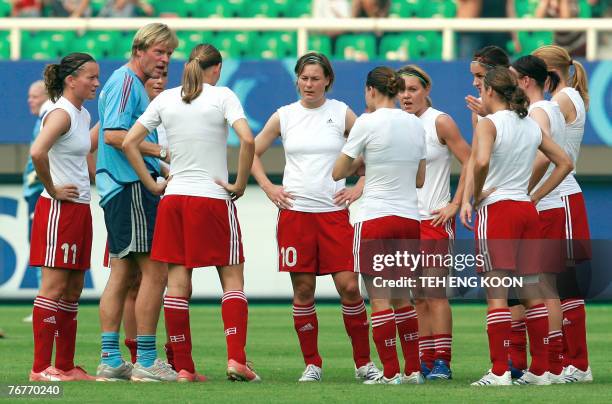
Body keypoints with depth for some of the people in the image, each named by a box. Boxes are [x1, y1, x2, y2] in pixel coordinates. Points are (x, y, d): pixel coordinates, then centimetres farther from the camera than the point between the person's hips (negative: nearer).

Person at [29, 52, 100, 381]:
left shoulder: (83, 116, 15)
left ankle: (65, 365, 14)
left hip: (80, 210, 9)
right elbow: (37, 152, -30)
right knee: (54, 286, -10)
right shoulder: (61, 114, -14)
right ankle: (41, 368, -10)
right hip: (59, 208, -9)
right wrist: (52, 189, -19)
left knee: (73, 290, 10)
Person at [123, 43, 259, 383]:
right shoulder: (222, 96, -5)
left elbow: (129, 142, 5)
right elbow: (248, 140, -18)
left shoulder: (165, 99, 7)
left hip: (173, 199, 4)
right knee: (232, 278, 4)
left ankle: (183, 367, 3)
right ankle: (236, 358, -10)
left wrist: (152, 185, 8)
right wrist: (240, 184, -8)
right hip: (214, 199, -4)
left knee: (177, 284, 5)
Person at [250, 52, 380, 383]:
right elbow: (252, 152, 17)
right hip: (294, 211, 1)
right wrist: (268, 188, 6)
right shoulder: (283, 116, 7)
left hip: (334, 211, -1)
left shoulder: (342, 114, 3)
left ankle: (364, 362, 5)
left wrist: (359, 188, 0)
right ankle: (312, 364, 10)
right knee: (303, 290, 1)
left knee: (349, 286, -7)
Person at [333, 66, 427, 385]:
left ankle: (390, 372, -3)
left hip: (375, 218, -5)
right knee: (401, 297, 15)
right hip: (409, 219, 5)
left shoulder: (368, 123, -8)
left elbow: (338, 172, -2)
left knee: (380, 299, -1)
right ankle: (413, 369, 13)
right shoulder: (415, 124, 8)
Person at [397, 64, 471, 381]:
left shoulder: (440, 123, -5)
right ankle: (425, 362, 7)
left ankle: (441, 361, -11)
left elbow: (471, 163, -7)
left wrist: (455, 205, -11)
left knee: (434, 291, -11)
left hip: (435, 219, -6)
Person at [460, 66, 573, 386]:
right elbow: (564, 163, 17)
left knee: (496, 294, -8)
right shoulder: (532, 126, 12)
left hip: (496, 208, -6)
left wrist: (475, 195, -11)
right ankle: (539, 369, 11)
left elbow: (481, 162, -27)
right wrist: (536, 196, 14)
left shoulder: (488, 124, -9)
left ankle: (500, 371, -13)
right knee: (531, 293, 10)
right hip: (527, 210, 6)